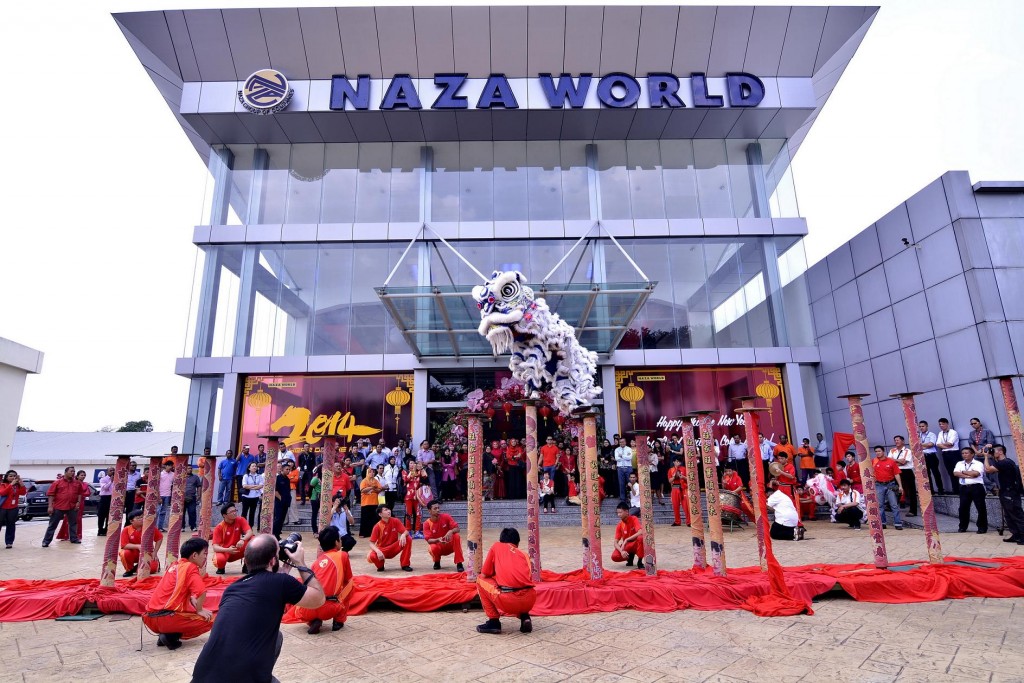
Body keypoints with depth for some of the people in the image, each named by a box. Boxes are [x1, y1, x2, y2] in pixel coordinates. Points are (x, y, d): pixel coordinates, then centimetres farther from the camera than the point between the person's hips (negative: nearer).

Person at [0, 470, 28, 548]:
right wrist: (11, 484, -28)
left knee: (11, 526, 6)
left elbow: (23, 493, -13)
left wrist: (21, 483, -22)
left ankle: (9, 542, 10)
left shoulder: (18, 486, 3)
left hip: (13, 509, 2)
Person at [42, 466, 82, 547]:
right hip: (58, 507, -4)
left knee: (73, 523, 12)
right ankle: (46, 541, 11)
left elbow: (79, 493, 13)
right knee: (53, 525, 2)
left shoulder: (77, 483, 7)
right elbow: (50, 494, -7)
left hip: (72, 507, 4)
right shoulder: (57, 482, -5)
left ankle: (74, 538, 23)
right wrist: (50, 506, -13)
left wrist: (78, 502, 2)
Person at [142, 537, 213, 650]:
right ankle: (171, 636, -6)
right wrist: (199, 610, -5)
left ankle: (167, 633, 11)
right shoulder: (190, 567, -10)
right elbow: (201, 592, -23)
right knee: (209, 620, 2)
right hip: (165, 618, -8)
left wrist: (196, 606, 11)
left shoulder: (176, 565, 15)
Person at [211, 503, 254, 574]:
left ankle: (246, 566, -6)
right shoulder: (219, 527, -15)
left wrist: (242, 540, -42)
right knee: (219, 560, -37)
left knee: (252, 540, -25)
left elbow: (250, 532, -21)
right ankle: (221, 567, 4)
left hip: (237, 550, 2)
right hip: (224, 551, -2)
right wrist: (227, 550, -38)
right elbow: (215, 547, -19)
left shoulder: (240, 520, -9)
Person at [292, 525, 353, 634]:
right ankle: (339, 621, 15)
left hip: (306, 611, 4)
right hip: (327, 609, -4)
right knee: (350, 584, 22)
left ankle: (313, 621, 9)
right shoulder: (343, 555, 6)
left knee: (298, 611, 40)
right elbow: (348, 580, 16)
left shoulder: (318, 560, 20)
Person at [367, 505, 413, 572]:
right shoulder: (377, 526, -15)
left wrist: (403, 535, -37)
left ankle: (405, 565, -8)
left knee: (408, 539, -23)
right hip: (382, 550, -2)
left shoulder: (395, 521, -8)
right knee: (371, 557, -35)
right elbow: (372, 544, -17)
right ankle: (380, 566, 3)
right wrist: (378, 551, -37)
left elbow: (406, 532, -11)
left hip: (394, 548, 2)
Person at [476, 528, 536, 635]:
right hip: (529, 601, 5)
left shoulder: (496, 546, 18)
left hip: (508, 601, -4)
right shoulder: (524, 554, 26)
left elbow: (484, 575, 17)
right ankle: (524, 617, 15)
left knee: (480, 580, 23)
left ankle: (494, 621, 16)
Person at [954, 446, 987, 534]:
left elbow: (976, 473, -17)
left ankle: (982, 527, 12)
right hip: (964, 488, 4)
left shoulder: (978, 464, -1)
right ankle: (963, 527, 15)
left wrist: (963, 472, -4)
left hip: (976, 487, -4)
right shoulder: (959, 464, 13)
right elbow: (955, 473, -1)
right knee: (963, 507, 5)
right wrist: (969, 475, -11)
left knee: (981, 508, 0)